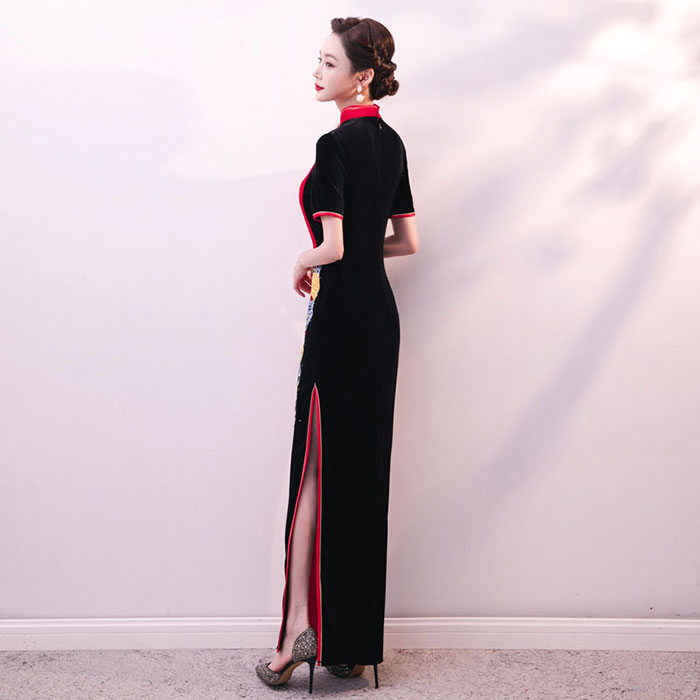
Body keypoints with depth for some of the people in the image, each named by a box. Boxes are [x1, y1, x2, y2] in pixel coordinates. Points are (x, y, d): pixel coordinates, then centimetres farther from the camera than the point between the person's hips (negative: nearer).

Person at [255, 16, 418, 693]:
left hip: (341, 316, -8)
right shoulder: (390, 140, 12)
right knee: (364, 468, 11)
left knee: (318, 467, -2)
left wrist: (302, 265, -1)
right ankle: (355, 640, 20)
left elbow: (332, 246, -20)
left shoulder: (336, 144, -14)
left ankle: (300, 623, 0)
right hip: (381, 313, 8)